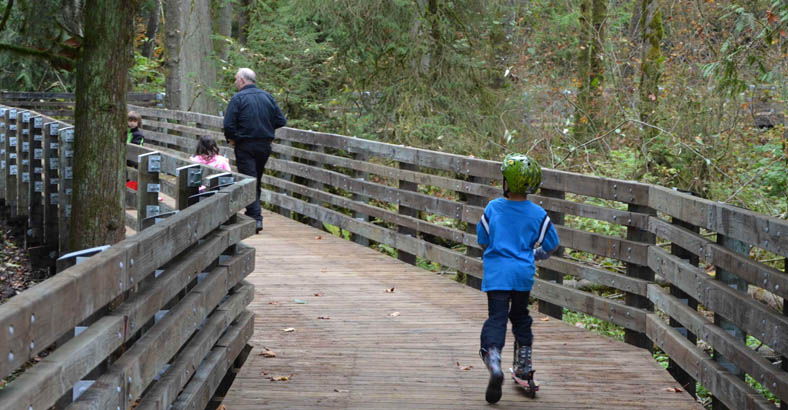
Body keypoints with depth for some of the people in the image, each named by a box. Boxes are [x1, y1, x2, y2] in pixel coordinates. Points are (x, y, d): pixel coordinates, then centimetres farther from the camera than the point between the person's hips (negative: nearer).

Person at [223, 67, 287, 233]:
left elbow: (228, 124, -16)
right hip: (265, 146, 5)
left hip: (245, 146, -5)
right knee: (256, 181, 17)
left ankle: (255, 219, -14)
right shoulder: (267, 97, 7)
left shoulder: (238, 98, -9)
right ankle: (254, 216, 23)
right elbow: (281, 121, 6)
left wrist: (232, 139, 1)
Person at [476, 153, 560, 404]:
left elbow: (483, 240, 6)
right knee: (520, 316, 21)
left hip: (497, 273, -2)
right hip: (523, 273, 2)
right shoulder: (538, 214, -3)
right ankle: (524, 367, 28)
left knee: (496, 318, -3)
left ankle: (494, 363, -26)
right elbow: (550, 246, 6)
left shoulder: (493, 208, -5)